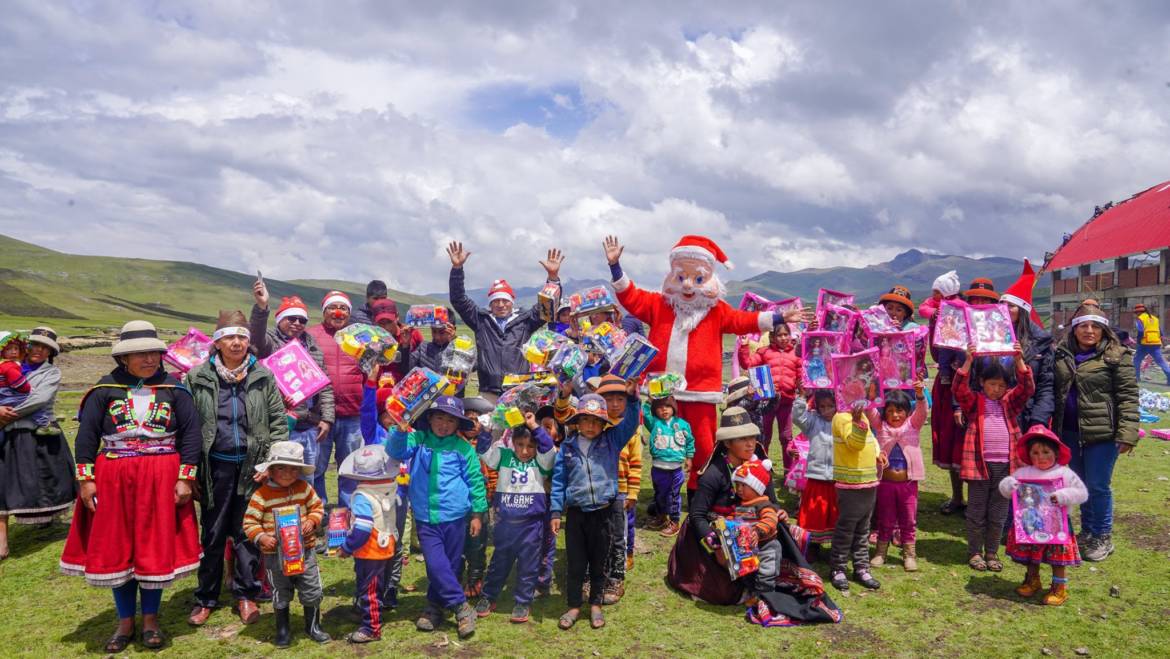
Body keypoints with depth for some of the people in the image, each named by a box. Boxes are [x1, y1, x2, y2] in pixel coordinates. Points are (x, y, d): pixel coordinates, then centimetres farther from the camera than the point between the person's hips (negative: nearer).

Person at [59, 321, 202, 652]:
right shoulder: (105, 388, 2)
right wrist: (86, 478, -3)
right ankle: (125, 622, 24)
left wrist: (186, 477, -6)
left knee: (156, 547, 5)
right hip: (113, 479, 1)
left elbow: (190, 434, 0)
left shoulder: (174, 388, 1)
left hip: (160, 479, -1)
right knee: (116, 549, 8)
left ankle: (151, 619, 22)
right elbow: (86, 435, 3)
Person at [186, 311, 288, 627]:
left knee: (247, 532, 9)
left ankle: (245, 595, 23)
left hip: (252, 466, 0)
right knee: (212, 533, 10)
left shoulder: (263, 377, 0)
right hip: (215, 467, 0)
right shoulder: (198, 378, -2)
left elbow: (279, 422, 2)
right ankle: (206, 598, 25)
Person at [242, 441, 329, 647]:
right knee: (281, 595, 13)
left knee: (312, 591, 10)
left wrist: (312, 521, -10)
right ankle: (283, 630, 32)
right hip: (275, 554, -2)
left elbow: (317, 507, 8)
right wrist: (261, 537, -23)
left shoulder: (304, 488, -2)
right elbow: (249, 522, -8)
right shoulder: (261, 495, -12)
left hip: (305, 550, 2)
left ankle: (313, 627, 30)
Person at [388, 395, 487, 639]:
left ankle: (436, 605, 29)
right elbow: (397, 451, -15)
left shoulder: (462, 448, -3)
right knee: (436, 565, -6)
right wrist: (400, 431, -34)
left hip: (454, 517, 0)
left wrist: (477, 513, 2)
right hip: (426, 518, 1)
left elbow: (475, 481, 1)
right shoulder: (418, 440, 1)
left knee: (450, 565, 11)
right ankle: (462, 608, 7)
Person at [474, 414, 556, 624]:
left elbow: (549, 449, -21)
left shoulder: (541, 462, -3)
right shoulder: (505, 456, 2)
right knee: (499, 562, 16)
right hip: (505, 522, 2)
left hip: (531, 524, -2)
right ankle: (488, 597, 31)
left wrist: (535, 427, -22)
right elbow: (485, 452, -6)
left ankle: (523, 602, 21)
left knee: (528, 565, 7)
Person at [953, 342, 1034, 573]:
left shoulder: (1010, 402, 10)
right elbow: (959, 388, -15)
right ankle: (975, 552, 18)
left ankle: (992, 552, 24)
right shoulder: (974, 402, 1)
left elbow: (1027, 387, -3)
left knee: (998, 514, 11)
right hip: (979, 463, -3)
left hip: (1005, 465, 3)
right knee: (976, 512, 7)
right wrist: (968, 361, -25)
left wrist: (1019, 360, -14)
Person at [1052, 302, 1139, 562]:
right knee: (1080, 485, 16)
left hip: (1102, 433, -5)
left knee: (1098, 486, 2)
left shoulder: (1116, 356, -8)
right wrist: (1053, 426, 13)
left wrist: (1127, 433, -17)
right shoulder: (1062, 355, 8)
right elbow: (1054, 390, 17)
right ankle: (1086, 531, 31)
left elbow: (1128, 396, -11)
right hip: (1069, 433, 5)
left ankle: (1103, 537, 19)